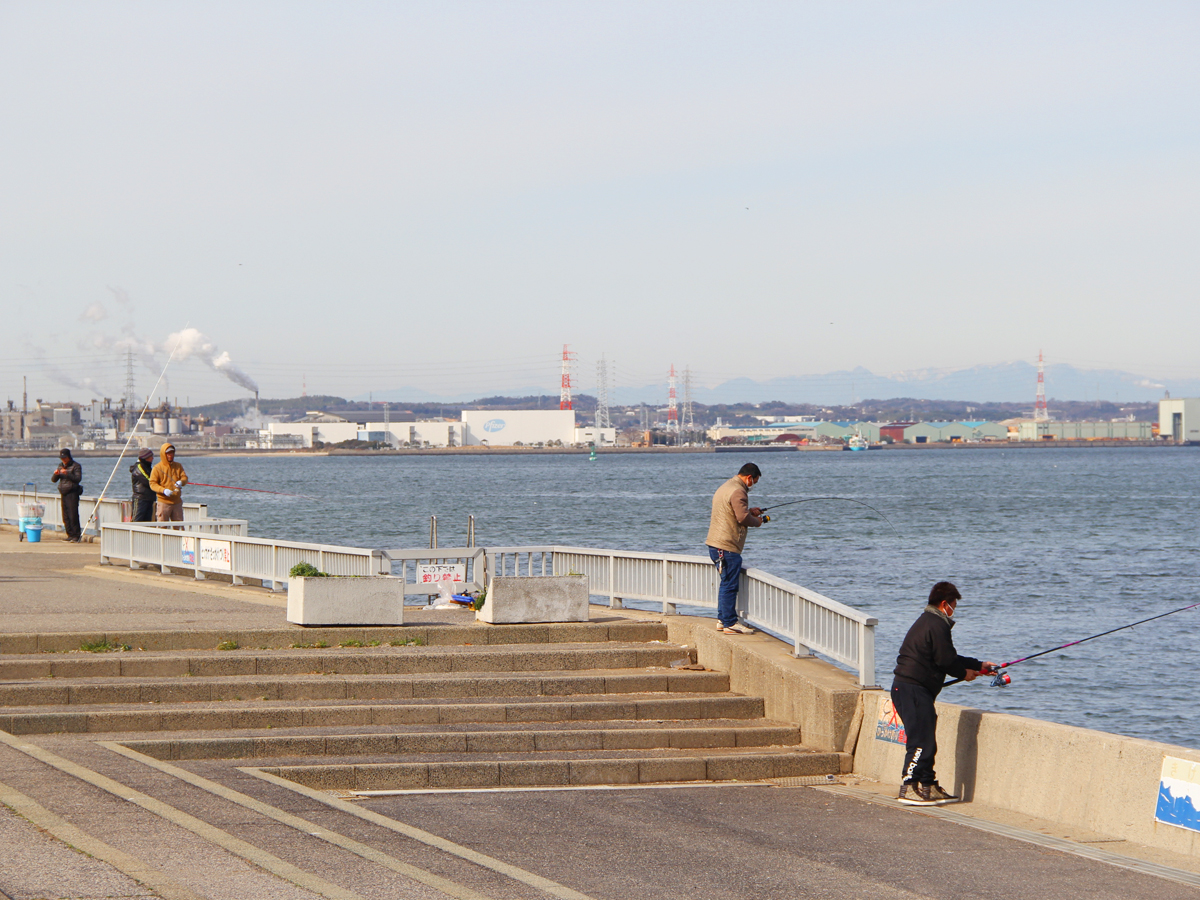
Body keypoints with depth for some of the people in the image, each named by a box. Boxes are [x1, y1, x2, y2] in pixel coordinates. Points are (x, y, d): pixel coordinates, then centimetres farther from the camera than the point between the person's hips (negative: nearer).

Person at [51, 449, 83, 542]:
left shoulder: (76, 466, -3)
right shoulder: (60, 465, 16)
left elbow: (78, 478, -14)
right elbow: (53, 479, 16)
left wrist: (67, 473, -24)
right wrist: (55, 474, -7)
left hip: (72, 493, -7)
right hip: (63, 493, 7)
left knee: (73, 516, -12)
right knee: (65, 516, 5)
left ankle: (76, 536, -8)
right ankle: (70, 535, 12)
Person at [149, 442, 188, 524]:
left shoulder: (178, 466, 12)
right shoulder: (157, 468, -4)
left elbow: (184, 477, 4)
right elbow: (152, 484, -9)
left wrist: (181, 482, -22)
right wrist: (163, 490, -27)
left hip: (177, 502, 5)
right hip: (163, 502, -5)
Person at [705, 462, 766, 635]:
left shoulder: (725, 487, 18)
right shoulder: (738, 491, -16)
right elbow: (743, 518, -22)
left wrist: (749, 511, 20)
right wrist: (757, 521, -3)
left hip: (715, 543, 11)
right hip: (727, 546, -11)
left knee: (726, 583, 18)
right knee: (730, 585, -7)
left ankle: (722, 620, 23)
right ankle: (730, 623, -5)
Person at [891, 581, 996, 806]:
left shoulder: (927, 621, 22)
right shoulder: (937, 625, -12)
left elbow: (948, 657, 28)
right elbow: (946, 660, -13)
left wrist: (979, 665, 29)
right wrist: (964, 673, 6)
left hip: (905, 687, 11)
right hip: (914, 689, -11)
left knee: (926, 740, 14)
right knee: (921, 741, -12)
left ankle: (928, 786, 18)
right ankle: (909, 789, -15)